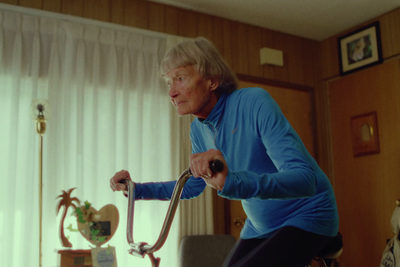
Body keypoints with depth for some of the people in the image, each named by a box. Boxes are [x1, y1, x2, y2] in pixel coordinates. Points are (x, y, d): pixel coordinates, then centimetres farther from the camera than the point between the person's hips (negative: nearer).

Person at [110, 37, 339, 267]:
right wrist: (137, 189, 4)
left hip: (307, 215, -7)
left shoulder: (254, 102, -23)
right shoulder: (199, 129, -1)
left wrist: (234, 182, -49)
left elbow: (305, 178, -33)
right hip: (260, 226, 7)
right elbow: (193, 186, 15)